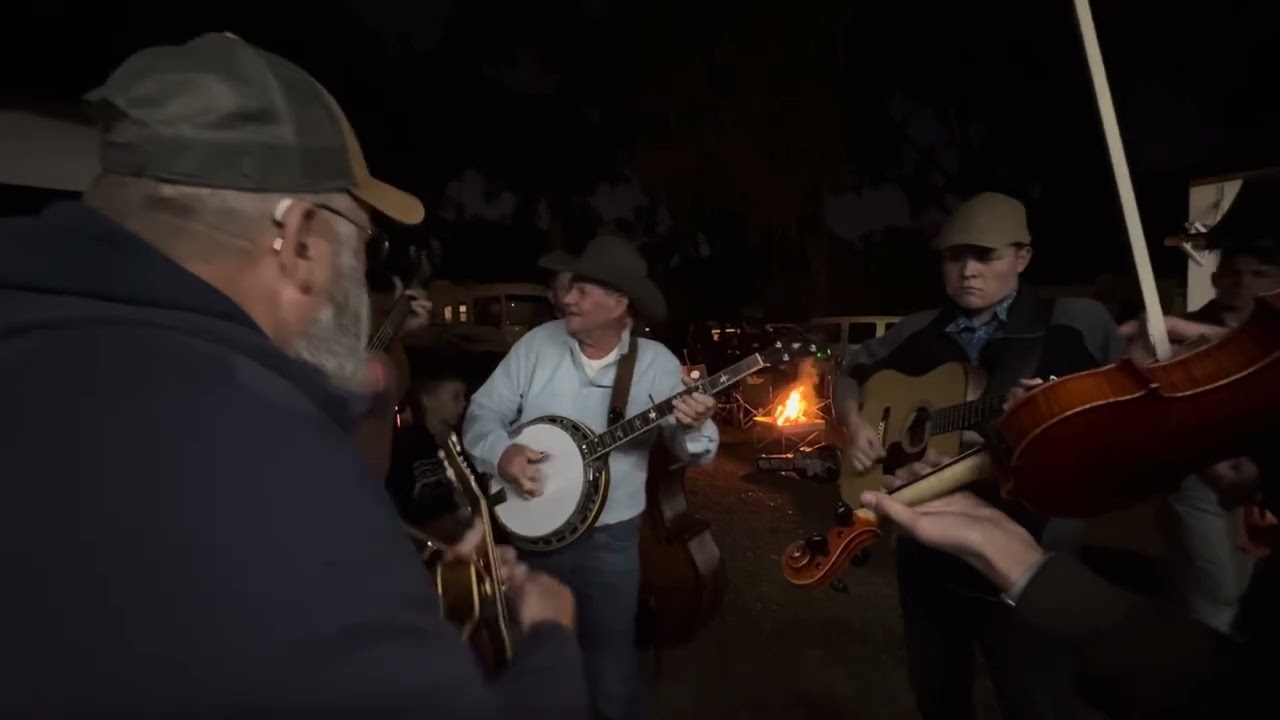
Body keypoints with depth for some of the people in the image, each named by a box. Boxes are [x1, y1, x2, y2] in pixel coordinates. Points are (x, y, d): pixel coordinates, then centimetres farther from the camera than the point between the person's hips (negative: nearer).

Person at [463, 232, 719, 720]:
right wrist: (501, 453, -21)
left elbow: (693, 453, -11)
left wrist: (694, 427, -34)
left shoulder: (657, 363, -10)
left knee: (610, 662, 13)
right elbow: (484, 411, -2)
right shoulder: (538, 344, -5)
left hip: (609, 539, -2)